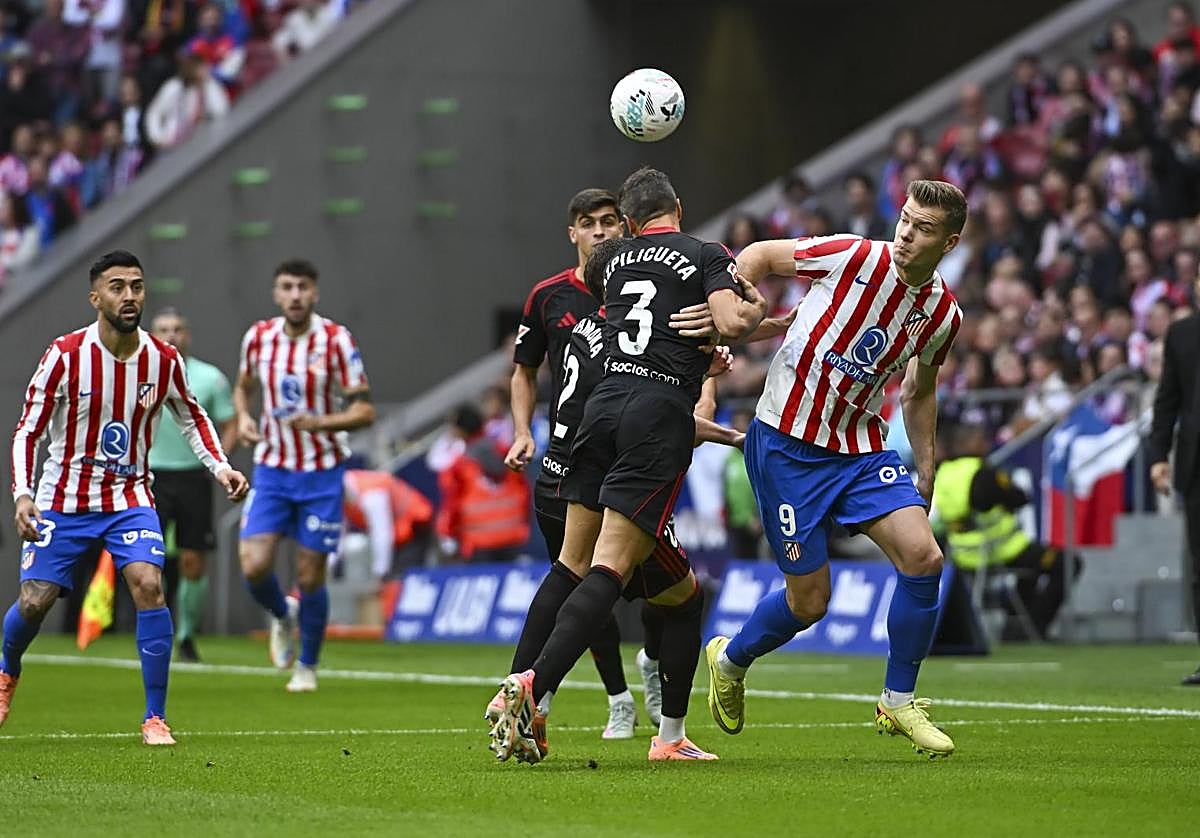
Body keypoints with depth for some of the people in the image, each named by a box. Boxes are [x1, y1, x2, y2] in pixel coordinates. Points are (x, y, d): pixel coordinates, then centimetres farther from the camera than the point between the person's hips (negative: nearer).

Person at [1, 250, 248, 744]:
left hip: (130, 498, 1)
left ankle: (156, 718, -12)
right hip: (63, 500, -1)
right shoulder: (66, 356, -14)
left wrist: (220, 467, -2)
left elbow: (192, 418, 13)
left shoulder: (164, 361, -6)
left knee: (149, 586, -21)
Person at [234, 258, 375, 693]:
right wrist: (243, 417, -3)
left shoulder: (335, 340, -11)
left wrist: (320, 422, -28)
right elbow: (243, 387, 19)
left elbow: (364, 409, -11)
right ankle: (282, 616, 22)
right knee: (254, 566, -12)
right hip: (271, 468, 3)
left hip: (322, 473, -3)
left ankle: (308, 667, 21)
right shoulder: (258, 337, -1)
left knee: (310, 576, 0)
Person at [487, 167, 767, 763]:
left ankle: (524, 698, 0)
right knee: (610, 568, -12)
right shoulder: (707, 256, 5)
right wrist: (754, 310, 11)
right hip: (661, 414, -5)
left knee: (573, 563, 9)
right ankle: (534, 687, -27)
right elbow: (732, 323, -11)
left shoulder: (614, 262, 21)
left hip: (603, 403, 5)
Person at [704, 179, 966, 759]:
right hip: (786, 445, -4)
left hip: (860, 448, 4)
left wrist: (925, 473, 16)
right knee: (809, 601, -1)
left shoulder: (943, 315, 0)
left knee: (923, 558, -15)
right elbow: (759, 255, -3)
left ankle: (898, 704, 4)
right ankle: (729, 661, 31)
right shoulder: (854, 258, -16)